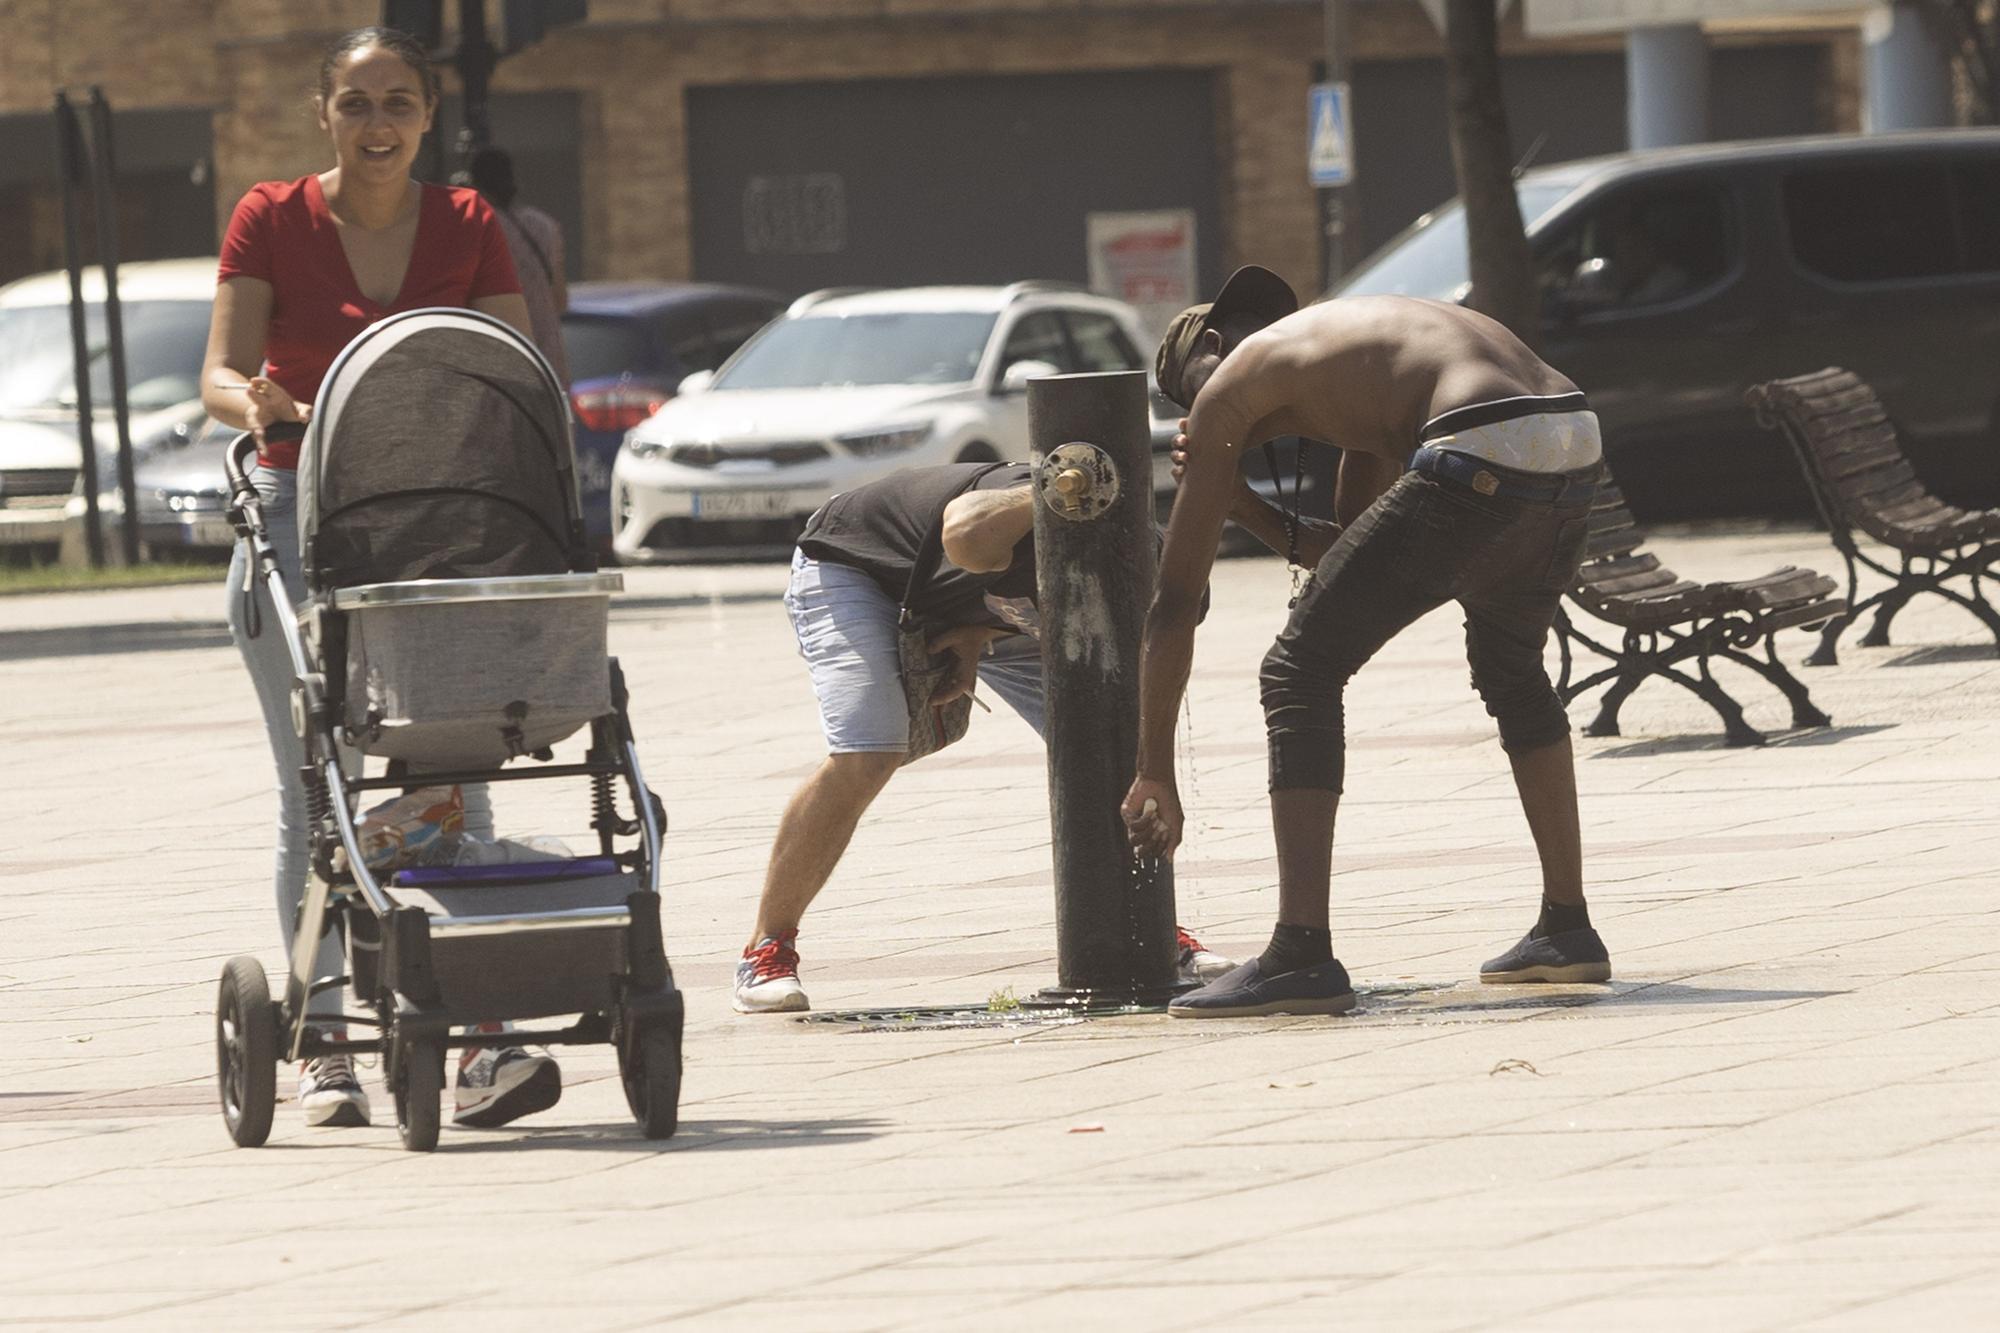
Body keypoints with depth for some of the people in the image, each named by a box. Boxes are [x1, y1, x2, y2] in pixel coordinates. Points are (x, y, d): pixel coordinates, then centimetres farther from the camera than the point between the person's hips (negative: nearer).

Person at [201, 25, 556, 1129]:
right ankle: (326, 1047, 5)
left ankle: (484, 1041, -16)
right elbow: (220, 374, -7)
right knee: (314, 788, 0)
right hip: (300, 512, -1)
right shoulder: (271, 221, 0)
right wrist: (255, 402, -30)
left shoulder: (467, 230, 6)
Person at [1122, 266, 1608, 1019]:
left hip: (1480, 459, -8)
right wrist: (1250, 512, 31)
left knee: (1301, 675, 2)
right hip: (1577, 448, 8)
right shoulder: (1350, 338, 37)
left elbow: (1175, 599, 14)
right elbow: (1355, 558, 42)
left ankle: (1302, 957, -8)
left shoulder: (1228, 382, 15)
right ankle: (1566, 929, 38)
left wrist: (1154, 776, 17)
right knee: (1511, 666, 34)